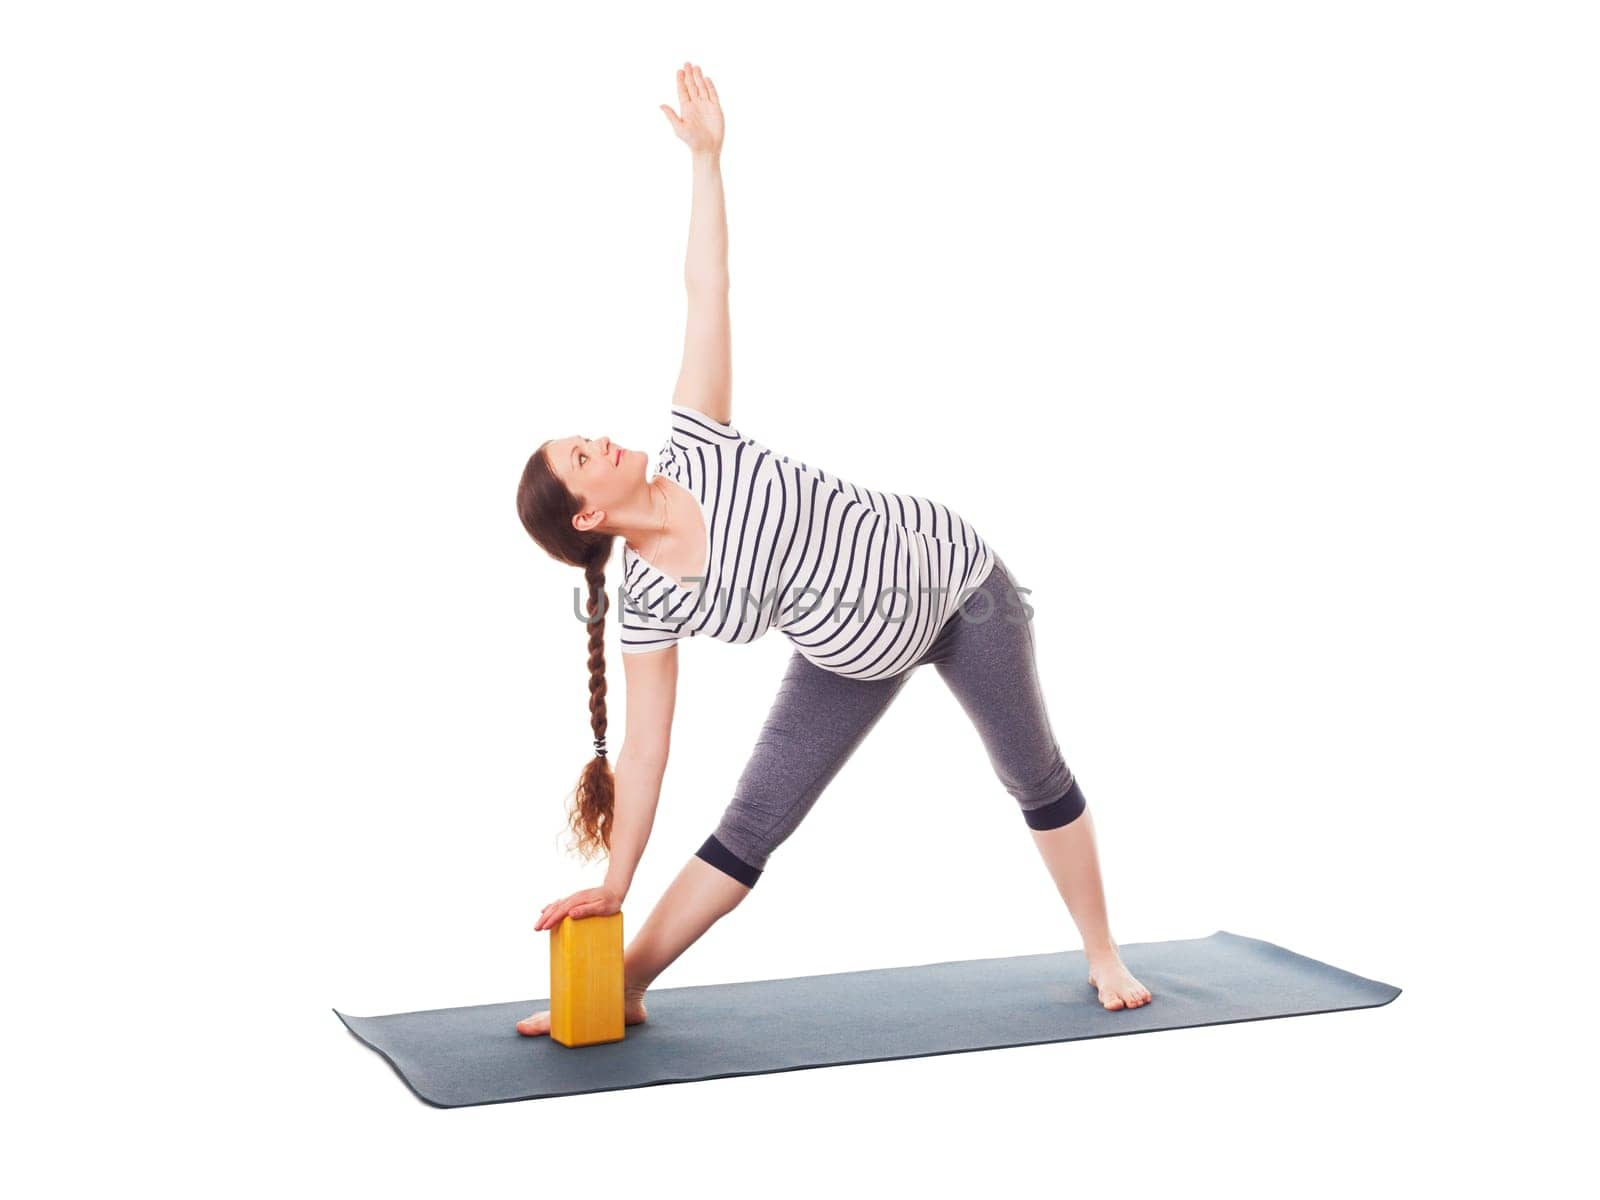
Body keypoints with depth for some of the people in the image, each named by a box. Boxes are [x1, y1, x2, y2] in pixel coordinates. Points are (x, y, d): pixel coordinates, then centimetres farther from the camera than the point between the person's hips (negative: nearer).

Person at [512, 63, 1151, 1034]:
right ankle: (623, 986, 6)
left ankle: (1105, 956, 31)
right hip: (857, 659, 0)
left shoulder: (695, 451, -20)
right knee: (750, 828, -4)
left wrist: (707, 157, -19)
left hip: (952, 579, 0)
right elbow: (644, 753, -14)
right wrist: (613, 890, -15)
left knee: (1038, 779, 12)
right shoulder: (651, 605, -17)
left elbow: (707, 297, -18)